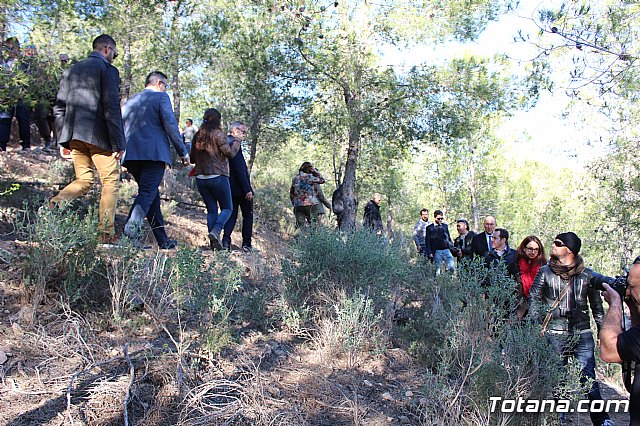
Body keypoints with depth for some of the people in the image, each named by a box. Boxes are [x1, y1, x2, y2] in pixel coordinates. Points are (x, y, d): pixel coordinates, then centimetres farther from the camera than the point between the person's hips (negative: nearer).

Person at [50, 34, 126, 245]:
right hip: (99, 135, -6)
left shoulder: (71, 70, 17)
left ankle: (54, 204, -6)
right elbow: (111, 108, -14)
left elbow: (59, 107, 15)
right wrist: (118, 143, -12)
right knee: (111, 182, 3)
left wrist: (63, 141, 17)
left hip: (74, 136, 7)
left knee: (83, 180, 18)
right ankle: (106, 234, 3)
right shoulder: (108, 70, -4)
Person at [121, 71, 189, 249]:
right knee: (147, 193, -12)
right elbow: (170, 124, -7)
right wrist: (183, 152, -4)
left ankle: (163, 240, 17)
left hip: (131, 155, 7)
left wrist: (123, 153, 25)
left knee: (152, 195, 13)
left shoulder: (130, 101, 23)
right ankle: (130, 231, -33)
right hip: (154, 154, -7)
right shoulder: (161, 97, 4)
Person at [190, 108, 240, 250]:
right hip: (217, 177, -6)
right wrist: (237, 141, 4)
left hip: (200, 178, 6)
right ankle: (216, 231, -17)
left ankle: (214, 243, 3)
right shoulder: (218, 133, -8)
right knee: (227, 208, 7)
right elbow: (229, 153, -11)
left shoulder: (197, 135, 11)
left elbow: (192, 158, 15)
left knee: (211, 209, 10)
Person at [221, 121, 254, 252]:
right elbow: (239, 168, -22)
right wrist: (247, 189, -21)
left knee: (231, 214, 12)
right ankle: (246, 244, 6)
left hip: (229, 187, 8)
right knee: (248, 216, 5)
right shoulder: (234, 143, -16)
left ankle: (226, 241, 0)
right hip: (240, 188, -8)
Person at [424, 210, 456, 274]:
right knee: (437, 270, 0)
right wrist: (429, 253, -7)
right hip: (437, 252, -3)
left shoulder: (445, 226, 16)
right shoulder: (429, 228, 4)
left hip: (447, 250, 3)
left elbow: (449, 238, 20)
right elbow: (427, 241, 1)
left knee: (452, 267, -7)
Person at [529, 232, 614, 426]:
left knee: (589, 378, -5)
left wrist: (602, 330, 9)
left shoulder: (587, 275, 3)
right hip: (555, 334, 0)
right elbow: (533, 298, 3)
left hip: (582, 333, 0)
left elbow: (597, 305, 11)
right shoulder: (545, 272, 1)